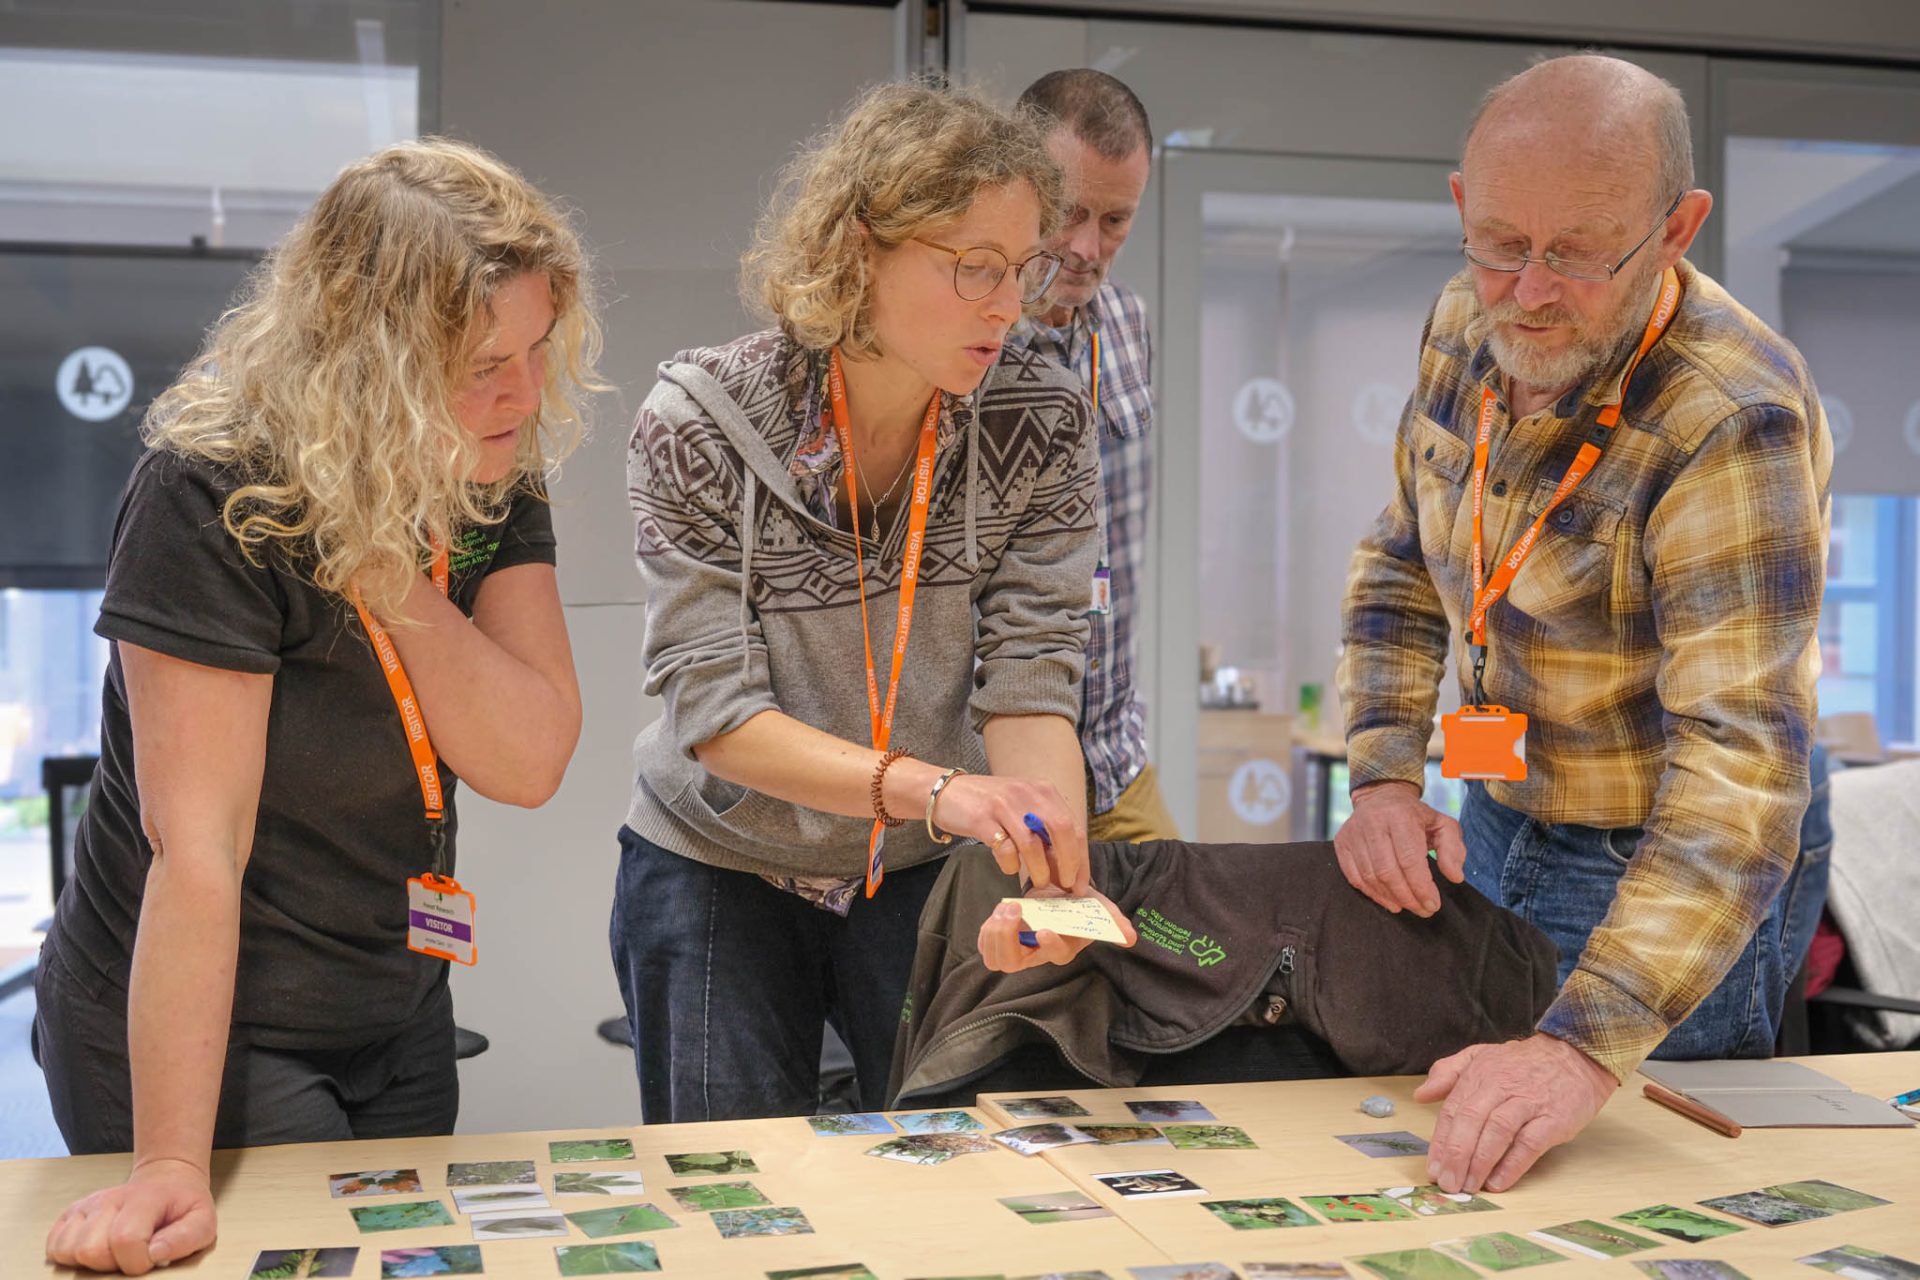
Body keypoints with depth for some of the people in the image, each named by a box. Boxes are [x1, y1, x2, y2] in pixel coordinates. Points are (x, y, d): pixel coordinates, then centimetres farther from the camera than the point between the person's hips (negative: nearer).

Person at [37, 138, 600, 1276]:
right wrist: (170, 1168, -31)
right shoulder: (215, 497, -26)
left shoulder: (495, 479, -8)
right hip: (200, 1037, -7)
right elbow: (197, 848, -30)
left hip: (398, 1018, 7)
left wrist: (393, 564, -27)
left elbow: (529, 762, -17)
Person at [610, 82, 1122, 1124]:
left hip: (928, 877, 2)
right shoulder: (699, 424, -21)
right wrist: (932, 788, -38)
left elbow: (1028, 680, -15)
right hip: (720, 873, -1)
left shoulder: (1039, 422, -13)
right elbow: (715, 712, -24)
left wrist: (1055, 869, -34)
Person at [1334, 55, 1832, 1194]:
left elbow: (1746, 760, -37)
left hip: (1667, 878, -6)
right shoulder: (1468, 326, -8)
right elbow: (1403, 564, 7)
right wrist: (1385, 778, -7)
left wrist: (1587, 1049, -44)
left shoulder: (1734, 423, -31)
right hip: (1494, 831, 7)